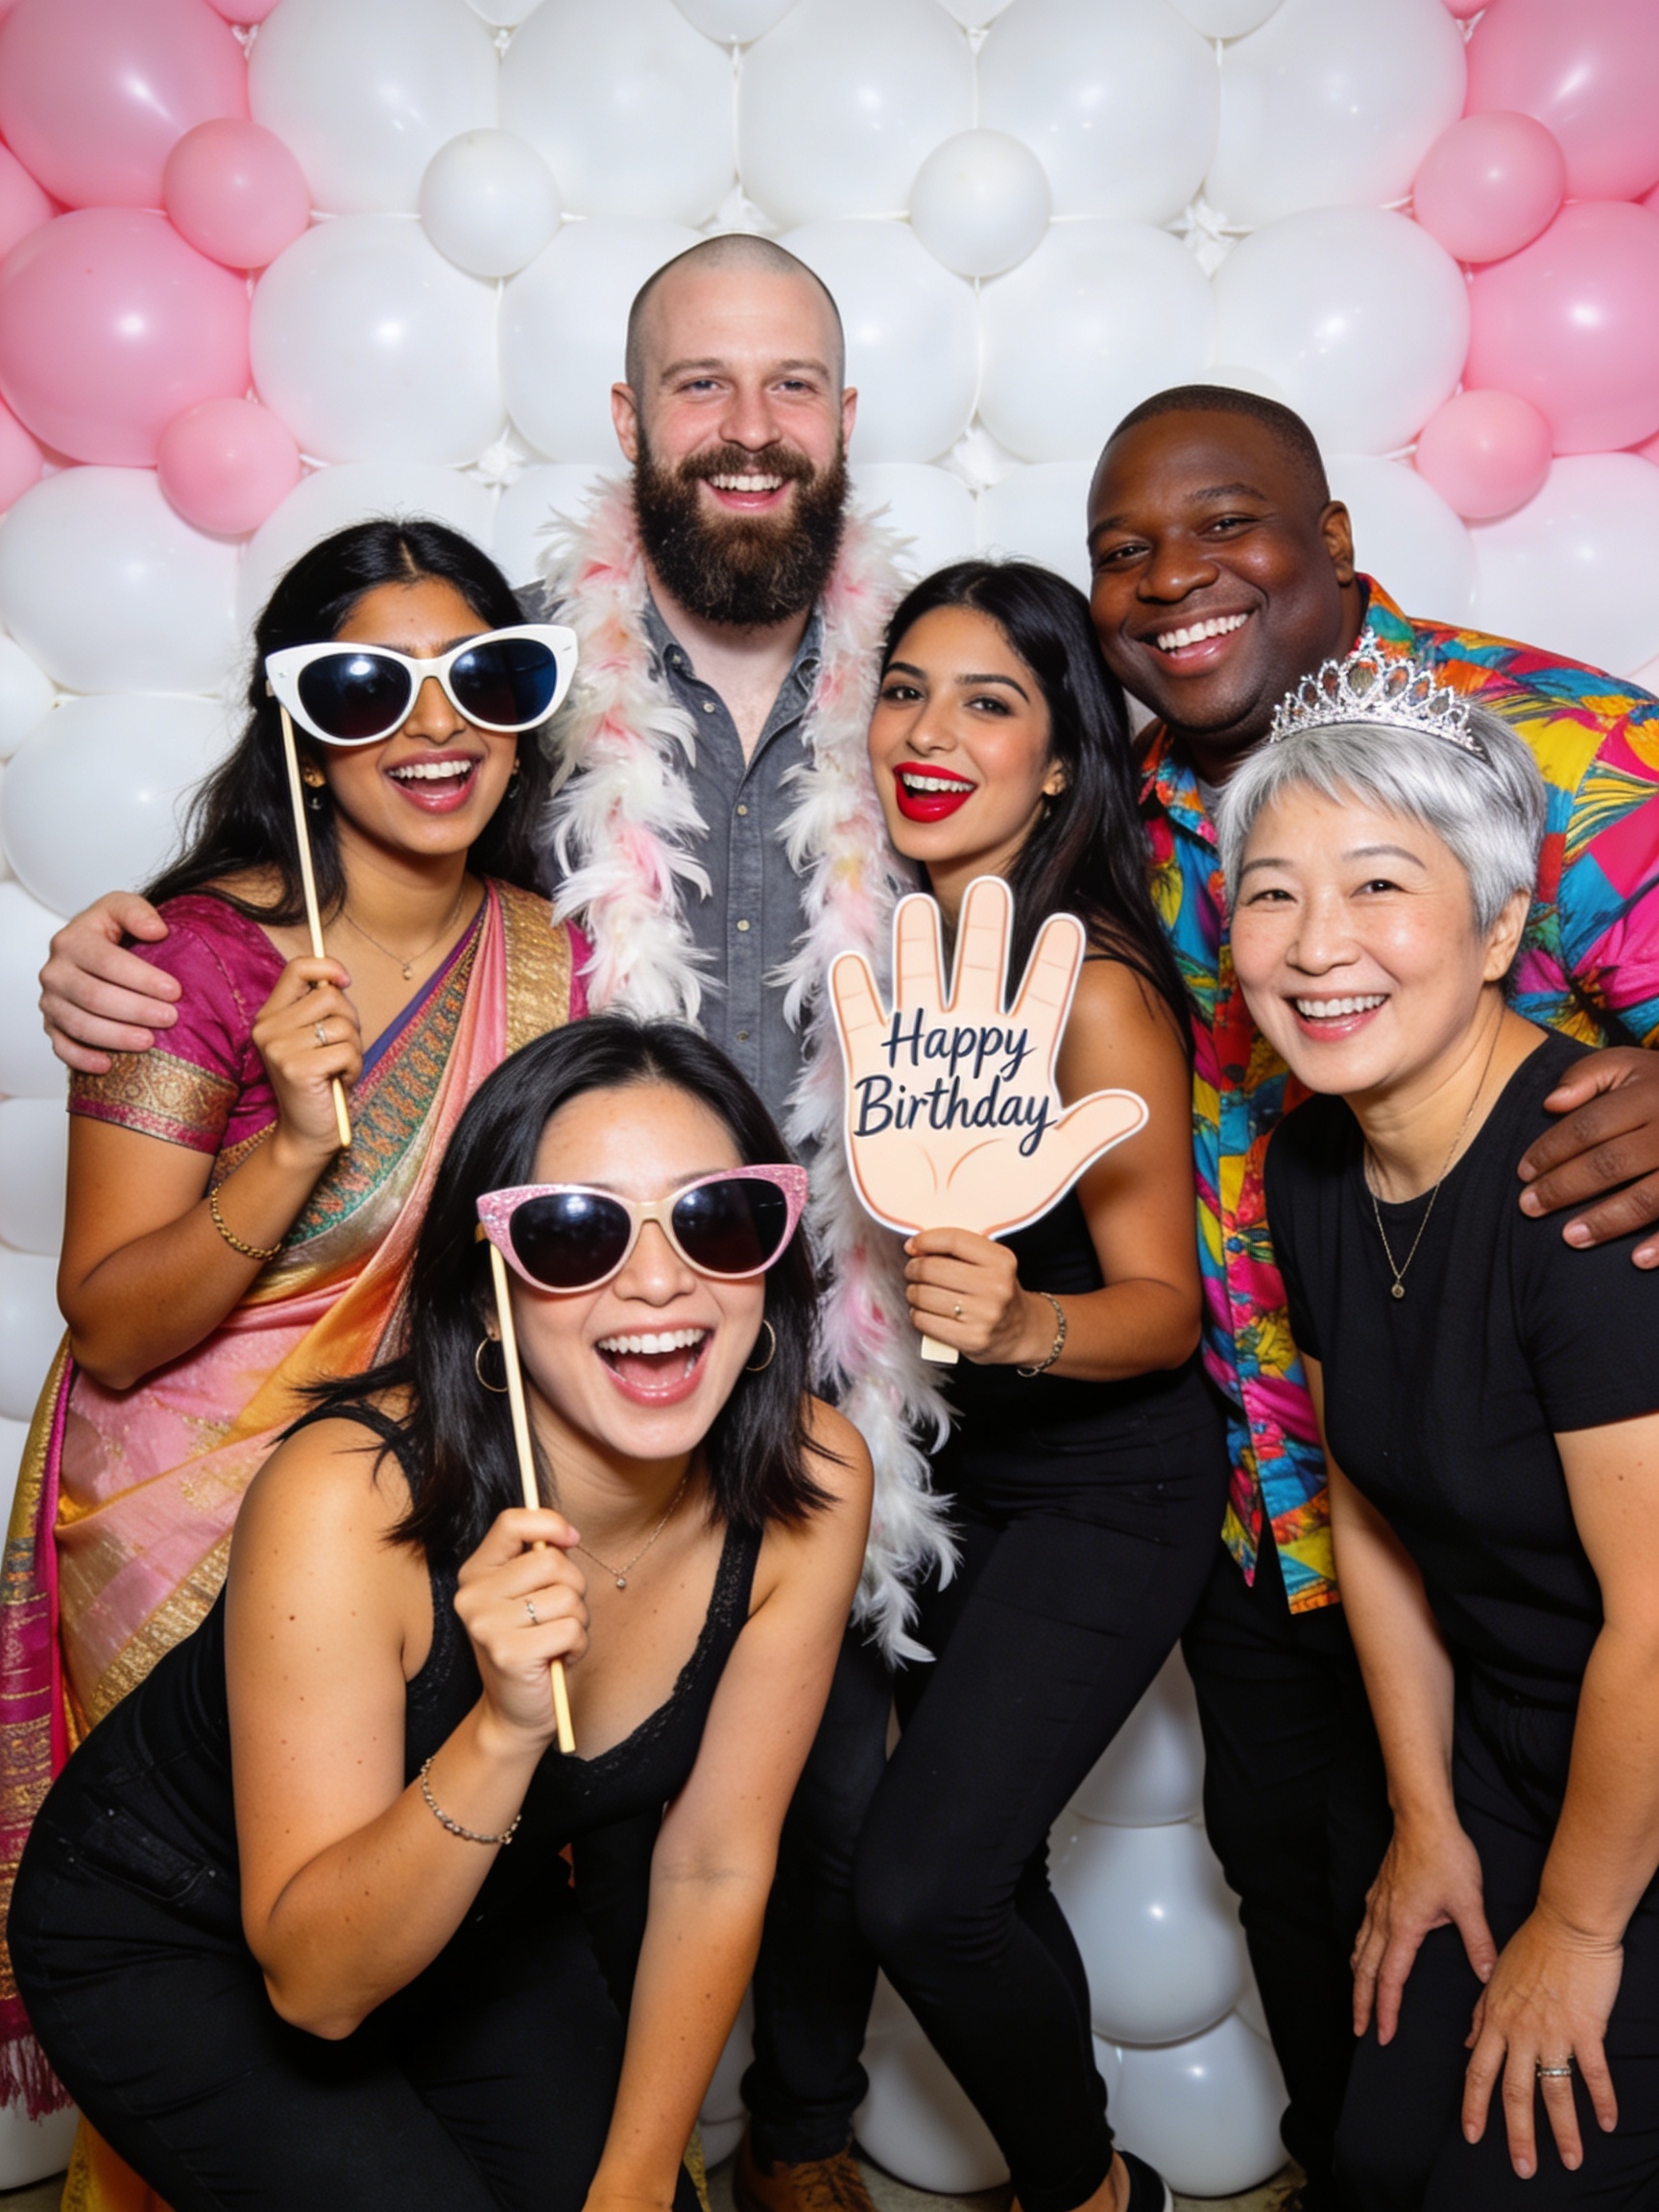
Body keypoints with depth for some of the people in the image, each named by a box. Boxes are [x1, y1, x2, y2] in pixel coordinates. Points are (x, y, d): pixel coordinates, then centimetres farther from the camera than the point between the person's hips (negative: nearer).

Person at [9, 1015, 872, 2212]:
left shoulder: (811, 1487, -22)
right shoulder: (346, 1501, -35)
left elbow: (715, 1870, -10)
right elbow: (315, 1981, -29)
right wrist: (501, 1733, -44)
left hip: (481, 1908, 4)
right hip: (168, 1940, -3)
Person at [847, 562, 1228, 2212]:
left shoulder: (1092, 984, -22)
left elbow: (1162, 1301, -18)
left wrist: (1022, 1322, -35)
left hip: (1103, 1491, -6)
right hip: (943, 1474, 7)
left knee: (921, 1887, -11)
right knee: (983, 1879, 18)